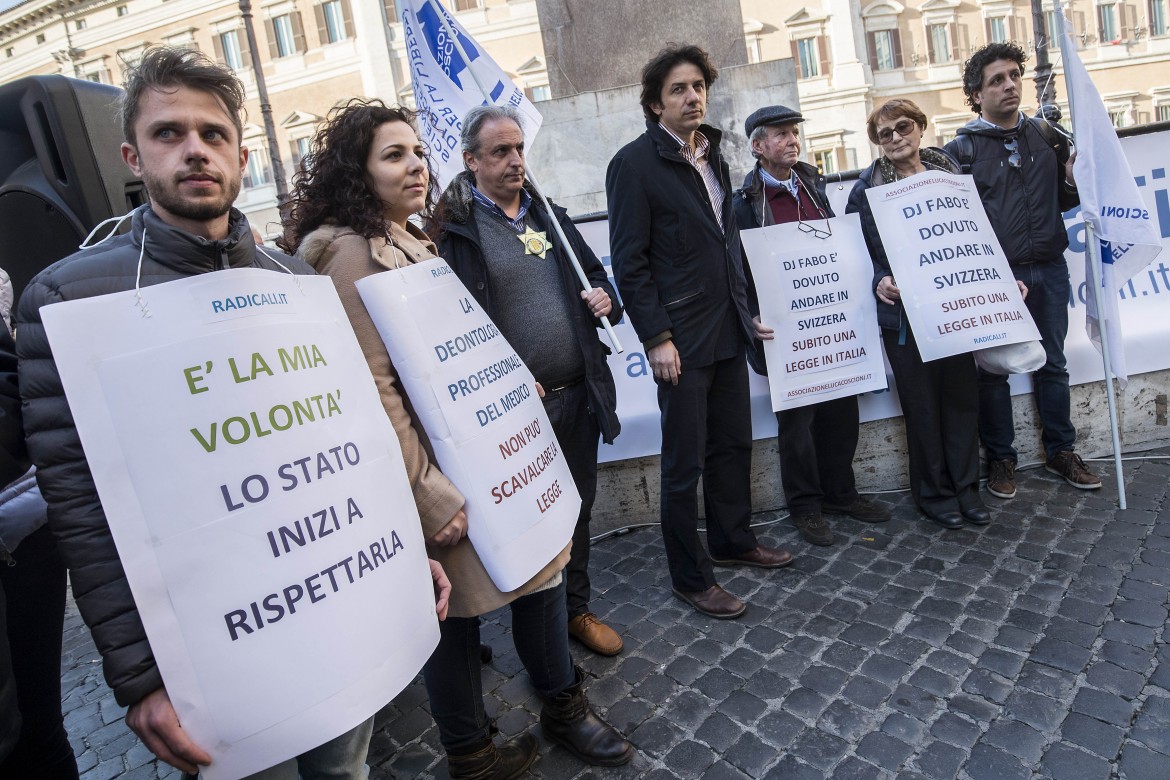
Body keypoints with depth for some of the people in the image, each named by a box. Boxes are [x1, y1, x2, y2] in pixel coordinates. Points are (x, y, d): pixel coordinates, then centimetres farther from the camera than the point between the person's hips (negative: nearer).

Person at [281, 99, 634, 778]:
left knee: (539, 564, 15)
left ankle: (563, 706, 38)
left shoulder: (413, 241, 14)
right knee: (453, 610, 7)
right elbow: (374, 389, -21)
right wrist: (428, 494, -21)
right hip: (437, 472, -9)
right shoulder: (351, 250, -15)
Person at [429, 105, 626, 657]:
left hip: (579, 393, 6)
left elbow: (593, 271, 22)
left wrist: (607, 299, 0)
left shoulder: (547, 214, 13)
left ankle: (576, 609, 38)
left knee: (578, 506, 17)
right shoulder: (455, 227, -7)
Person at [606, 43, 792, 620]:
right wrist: (657, 338, -16)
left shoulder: (710, 154, 14)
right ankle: (690, 577, 18)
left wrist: (744, 311, 16)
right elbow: (629, 262, -13)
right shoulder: (635, 163, -9)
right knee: (684, 463, 2)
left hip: (728, 329, 8)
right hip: (681, 338, -7)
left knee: (734, 444, 17)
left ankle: (734, 541, 37)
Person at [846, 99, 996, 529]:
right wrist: (879, 281, -20)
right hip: (903, 311, -3)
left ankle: (966, 487, 25)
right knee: (921, 403, 5)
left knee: (962, 394, 8)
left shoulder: (950, 171, 8)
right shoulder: (867, 187, -1)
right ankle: (934, 492, 22)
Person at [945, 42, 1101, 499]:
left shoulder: (1046, 136, 11)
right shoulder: (962, 149, -3)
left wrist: (1073, 179, -4)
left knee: (1052, 363, 13)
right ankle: (1000, 458, 17)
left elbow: (1063, 202, 18)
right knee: (994, 368, 3)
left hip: (1049, 270, 4)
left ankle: (1060, 451, 27)